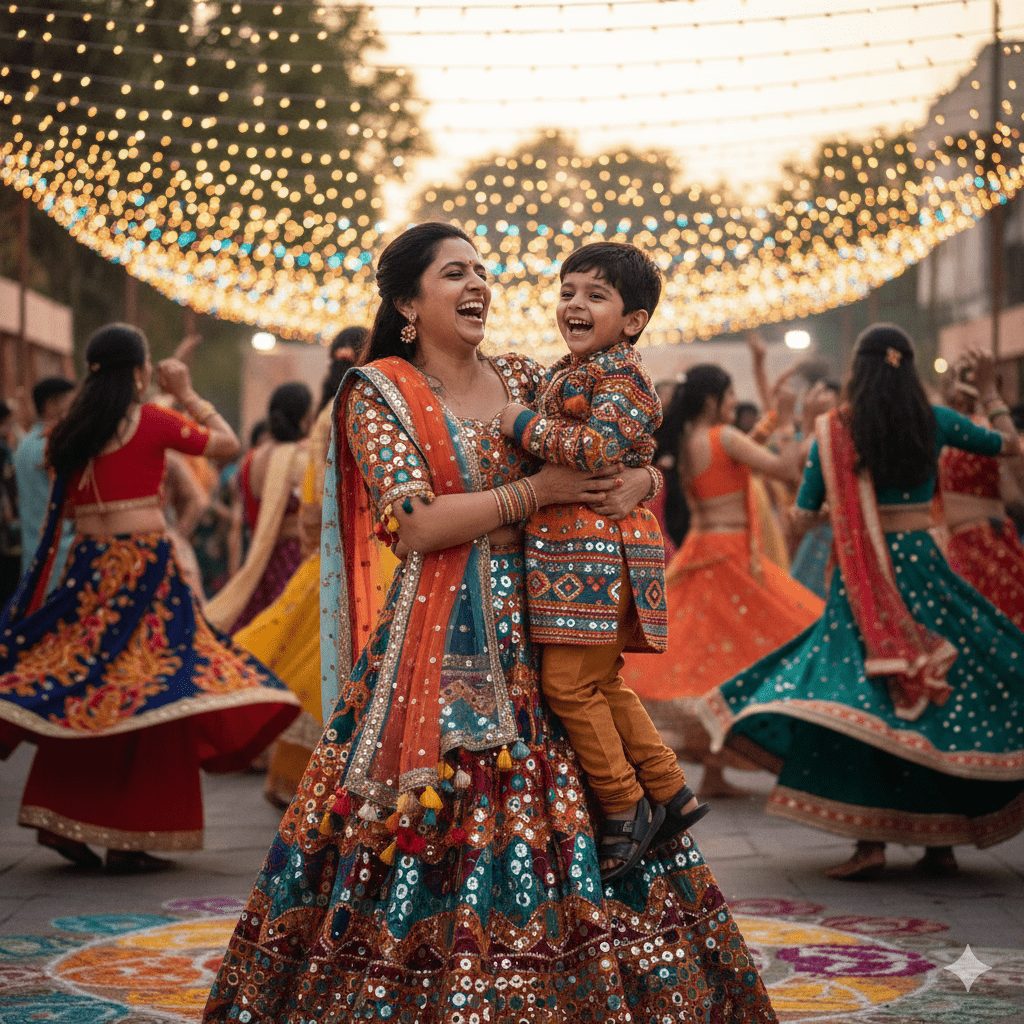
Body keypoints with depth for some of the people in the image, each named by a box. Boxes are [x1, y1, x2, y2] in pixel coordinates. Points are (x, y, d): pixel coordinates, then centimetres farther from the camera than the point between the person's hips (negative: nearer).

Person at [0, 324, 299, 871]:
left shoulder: (70, 433, 7)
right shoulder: (153, 422, -6)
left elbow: (64, 509, 12)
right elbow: (228, 444, 5)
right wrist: (186, 394, 13)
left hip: (88, 566, 5)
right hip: (143, 566, -5)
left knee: (77, 692, 12)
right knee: (147, 696, -1)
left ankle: (60, 818, 10)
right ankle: (126, 839, 0)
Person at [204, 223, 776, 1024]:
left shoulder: (523, 379, 12)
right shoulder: (379, 393, -2)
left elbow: (628, 457, 17)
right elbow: (412, 523, -14)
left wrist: (637, 482, -7)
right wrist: (537, 492, -13)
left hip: (537, 634, 4)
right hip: (435, 645, -4)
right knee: (434, 820, -5)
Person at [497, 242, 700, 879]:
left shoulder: (620, 375, -11)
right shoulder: (566, 372, 18)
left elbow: (599, 447, -26)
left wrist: (523, 426, -17)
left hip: (597, 549, -10)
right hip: (566, 547, 10)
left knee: (569, 681, -9)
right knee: (601, 683, 13)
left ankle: (625, 809, 2)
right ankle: (670, 792, 20)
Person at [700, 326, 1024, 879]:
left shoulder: (835, 428, -2)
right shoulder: (935, 420, 3)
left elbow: (803, 516, -2)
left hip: (864, 575, -2)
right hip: (922, 563, 2)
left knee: (864, 703, -4)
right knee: (944, 696, 9)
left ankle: (870, 841, -14)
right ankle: (942, 841, 11)